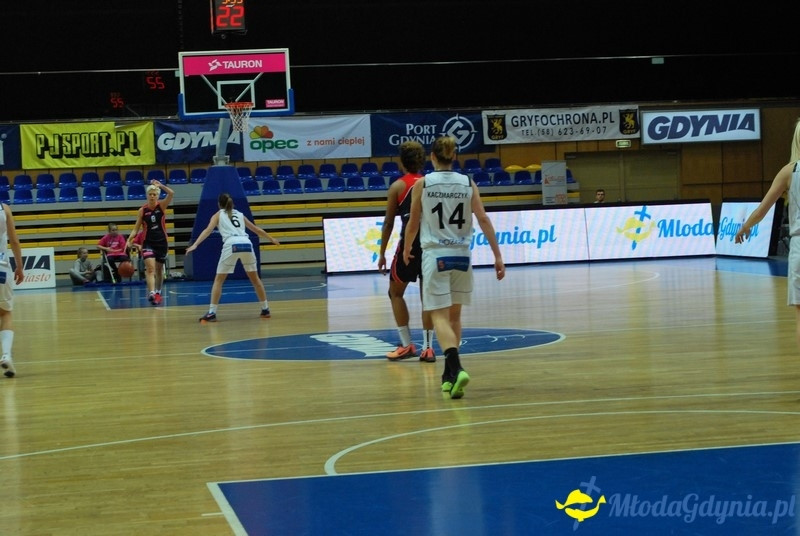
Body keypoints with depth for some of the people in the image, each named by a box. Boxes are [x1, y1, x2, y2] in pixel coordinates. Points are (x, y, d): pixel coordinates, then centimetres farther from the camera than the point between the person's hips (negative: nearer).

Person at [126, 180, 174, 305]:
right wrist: (129, 240, -16)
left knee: (159, 269, 12)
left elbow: (171, 193, -21)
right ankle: (152, 293, -29)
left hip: (162, 242, 1)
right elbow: (136, 228, -1)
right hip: (148, 242, -1)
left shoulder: (161, 206, -4)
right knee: (150, 268, -18)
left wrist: (160, 185, -31)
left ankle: (158, 292, 28)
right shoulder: (142, 210, -3)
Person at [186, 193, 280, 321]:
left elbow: (208, 230, 1)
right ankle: (265, 309, 23)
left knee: (218, 280, 5)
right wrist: (271, 239, 52)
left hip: (231, 245, -3)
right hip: (246, 243, 3)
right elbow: (257, 229, 38)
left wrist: (195, 245, -10)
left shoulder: (218, 215, 19)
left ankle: (212, 313, -4)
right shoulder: (240, 214, 29)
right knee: (255, 278, 20)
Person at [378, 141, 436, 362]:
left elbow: (388, 223, -1)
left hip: (409, 244, -3)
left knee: (396, 292, 14)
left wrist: (382, 253, 6)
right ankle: (427, 348, 8)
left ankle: (407, 345, 10)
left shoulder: (398, 186, -1)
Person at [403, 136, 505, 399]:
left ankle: (455, 368, -26)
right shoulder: (468, 183, 2)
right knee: (454, 315, 16)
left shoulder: (422, 184, -4)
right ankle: (450, 373, 22)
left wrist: (406, 250, 20)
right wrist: (497, 255, 0)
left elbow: (413, 222, 3)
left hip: (435, 256, -3)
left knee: (440, 316, -4)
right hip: (462, 255, 3)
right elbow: (483, 219, -3)